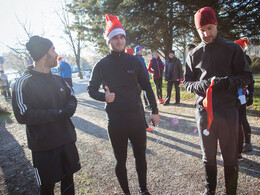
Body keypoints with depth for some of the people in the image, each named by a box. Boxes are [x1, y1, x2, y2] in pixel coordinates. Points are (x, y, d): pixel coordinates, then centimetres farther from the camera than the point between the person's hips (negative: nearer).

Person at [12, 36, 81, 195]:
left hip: (67, 140, 6)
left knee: (68, 178, 19)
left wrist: (69, 109, -9)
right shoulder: (24, 83, -14)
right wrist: (57, 114, -22)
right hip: (44, 146, -5)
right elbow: (22, 116, -19)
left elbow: (72, 97, 14)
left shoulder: (58, 79, 5)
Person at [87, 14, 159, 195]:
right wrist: (104, 96, -17)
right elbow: (91, 90, 4)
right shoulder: (101, 65, -2)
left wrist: (154, 111, 4)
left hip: (137, 119, 2)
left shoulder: (135, 61, 1)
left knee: (140, 156, 16)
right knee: (121, 160, 13)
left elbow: (147, 87, 6)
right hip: (115, 122, -1)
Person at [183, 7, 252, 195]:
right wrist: (201, 85, -12)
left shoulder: (233, 49, 2)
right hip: (204, 110, 2)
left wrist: (225, 82, -17)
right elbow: (187, 82, 9)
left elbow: (246, 76, 2)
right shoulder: (194, 54, 7)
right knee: (208, 156, 15)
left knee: (230, 158, 10)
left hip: (228, 110, -1)